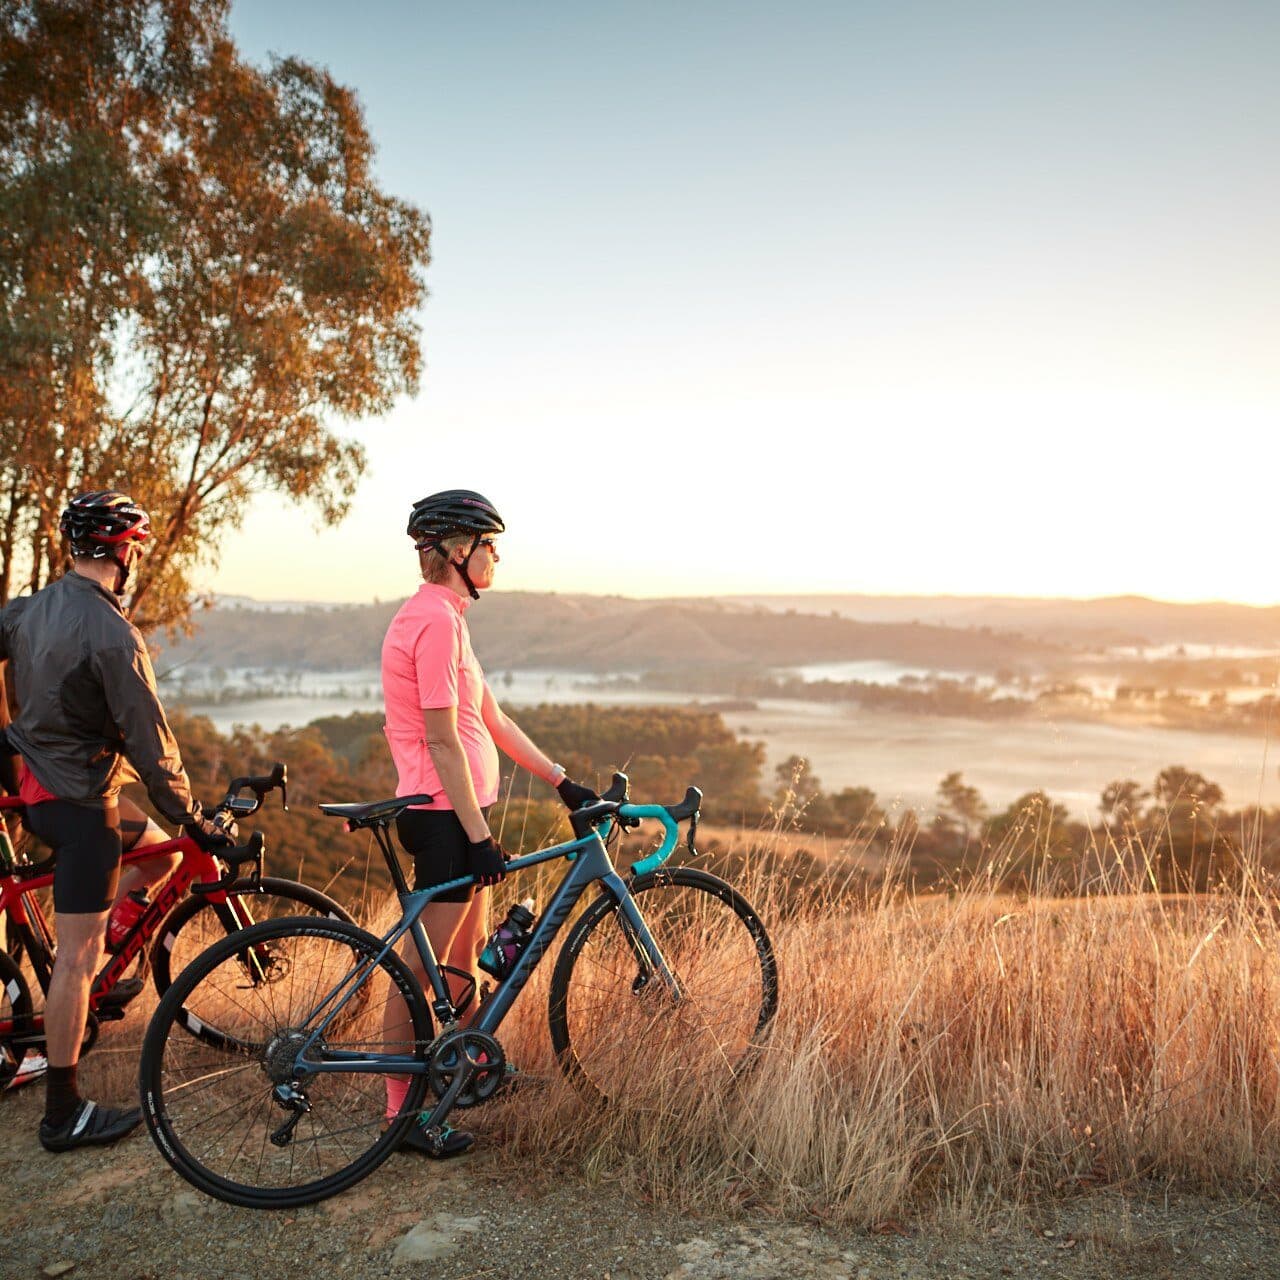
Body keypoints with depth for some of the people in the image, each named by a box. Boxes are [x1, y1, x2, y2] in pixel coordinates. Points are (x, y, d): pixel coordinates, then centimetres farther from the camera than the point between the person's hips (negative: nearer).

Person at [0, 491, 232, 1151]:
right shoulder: (112, 635, -21)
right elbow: (149, 744, -20)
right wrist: (194, 819, -11)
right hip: (80, 799, -9)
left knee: (160, 850, 25)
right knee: (76, 957, 0)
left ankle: (92, 973, 23)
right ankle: (63, 1112, 11)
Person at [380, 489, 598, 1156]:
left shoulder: (440, 614, 15)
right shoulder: (436, 619, -18)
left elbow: (491, 718, 16)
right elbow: (443, 740, -21)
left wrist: (561, 780, 16)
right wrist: (479, 836, -20)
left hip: (456, 809, 10)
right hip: (445, 813, -10)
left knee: (468, 949, 22)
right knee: (423, 966, 0)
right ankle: (403, 1111, 13)